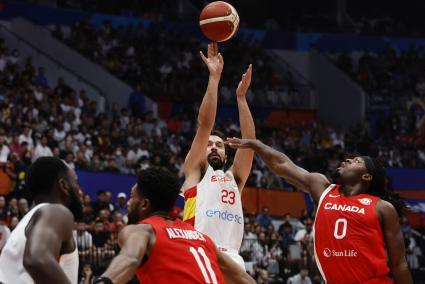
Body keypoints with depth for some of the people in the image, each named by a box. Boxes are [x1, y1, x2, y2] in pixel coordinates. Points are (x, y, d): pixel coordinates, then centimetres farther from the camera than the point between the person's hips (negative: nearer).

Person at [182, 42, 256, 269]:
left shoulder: (234, 178, 29)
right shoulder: (194, 172, 19)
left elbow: (249, 140, 17)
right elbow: (205, 125, 9)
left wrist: (241, 96, 14)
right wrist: (214, 77, 6)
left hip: (231, 258, 4)